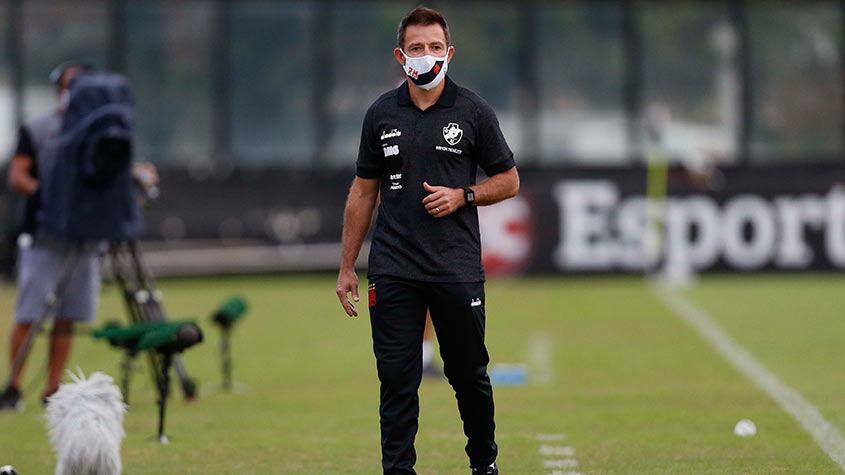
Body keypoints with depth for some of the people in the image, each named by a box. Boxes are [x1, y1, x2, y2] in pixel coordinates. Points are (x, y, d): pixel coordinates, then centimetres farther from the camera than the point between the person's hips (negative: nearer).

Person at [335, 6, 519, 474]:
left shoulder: (473, 111, 1)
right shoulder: (381, 114, 7)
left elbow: (508, 180, 8)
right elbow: (363, 191, 13)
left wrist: (462, 195, -10)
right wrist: (346, 267, 10)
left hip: (457, 269, -1)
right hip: (393, 271, 1)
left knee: (469, 375, 6)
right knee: (397, 379, -2)